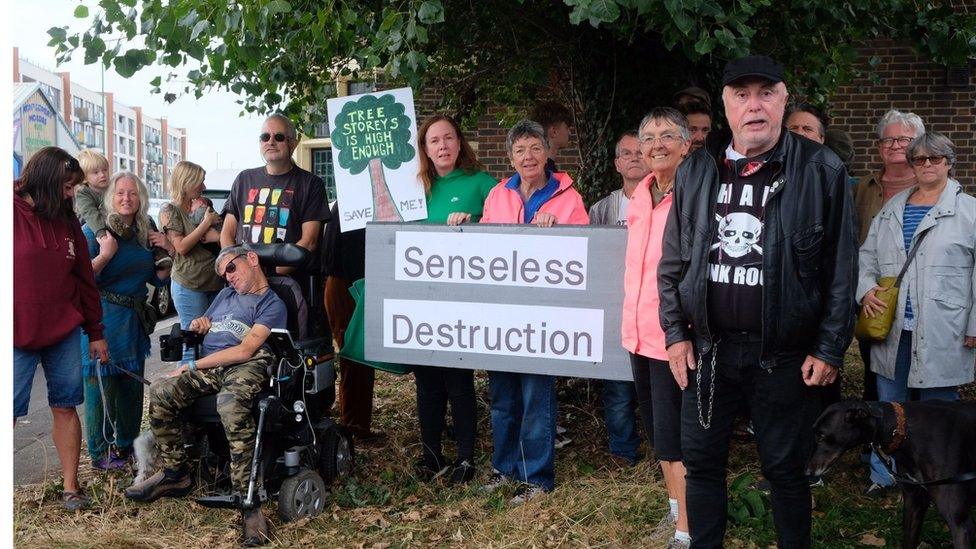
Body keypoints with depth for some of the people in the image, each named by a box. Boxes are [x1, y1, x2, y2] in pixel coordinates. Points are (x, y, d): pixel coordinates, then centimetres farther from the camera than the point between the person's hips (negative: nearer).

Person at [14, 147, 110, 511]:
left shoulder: (66, 221, 9)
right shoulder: (13, 214, -9)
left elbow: (85, 278, 13)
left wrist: (96, 332, 14)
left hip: (65, 333, 5)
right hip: (18, 335, -5)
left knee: (65, 407, 7)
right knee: (9, 411, 0)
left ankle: (70, 487, 16)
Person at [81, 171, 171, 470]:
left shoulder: (145, 233, 9)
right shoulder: (94, 230, -9)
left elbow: (158, 279, 15)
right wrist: (105, 255, -25)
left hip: (135, 319, 7)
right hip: (103, 319, -6)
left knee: (132, 384, 14)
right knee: (101, 383, -3)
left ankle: (126, 444, 28)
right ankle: (100, 452, 8)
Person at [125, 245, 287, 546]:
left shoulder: (272, 304, 7)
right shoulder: (225, 295, 32)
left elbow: (246, 350, -6)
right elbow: (202, 328, 37)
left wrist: (193, 366, -7)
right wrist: (197, 325, 11)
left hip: (247, 366, -6)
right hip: (208, 367, 7)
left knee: (231, 404, -41)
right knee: (160, 392, -24)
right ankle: (175, 474, -6)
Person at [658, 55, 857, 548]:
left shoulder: (821, 170, -5)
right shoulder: (695, 171, 6)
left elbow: (841, 268, -5)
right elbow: (672, 262, 10)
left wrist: (830, 349, -7)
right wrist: (676, 332, 4)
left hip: (782, 355, -3)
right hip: (707, 348, 3)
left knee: (785, 469, 10)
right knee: (701, 465, 12)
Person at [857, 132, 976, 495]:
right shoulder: (891, 210, 12)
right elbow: (867, 256, 17)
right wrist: (866, 288, -3)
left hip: (942, 334, -4)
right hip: (894, 329, 4)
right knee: (889, 403, 12)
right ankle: (883, 475, 24)